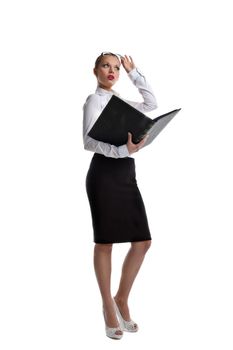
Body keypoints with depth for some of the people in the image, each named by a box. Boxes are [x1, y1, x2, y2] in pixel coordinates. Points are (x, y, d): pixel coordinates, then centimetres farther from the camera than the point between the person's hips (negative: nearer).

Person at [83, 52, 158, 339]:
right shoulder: (94, 100, -2)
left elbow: (151, 103, 25)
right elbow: (89, 141, -13)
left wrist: (133, 72, 23)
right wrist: (123, 149, -29)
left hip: (126, 173, 7)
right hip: (105, 173, -7)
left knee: (142, 241, 2)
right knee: (105, 242, 0)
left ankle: (121, 300, 16)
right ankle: (109, 307, 12)